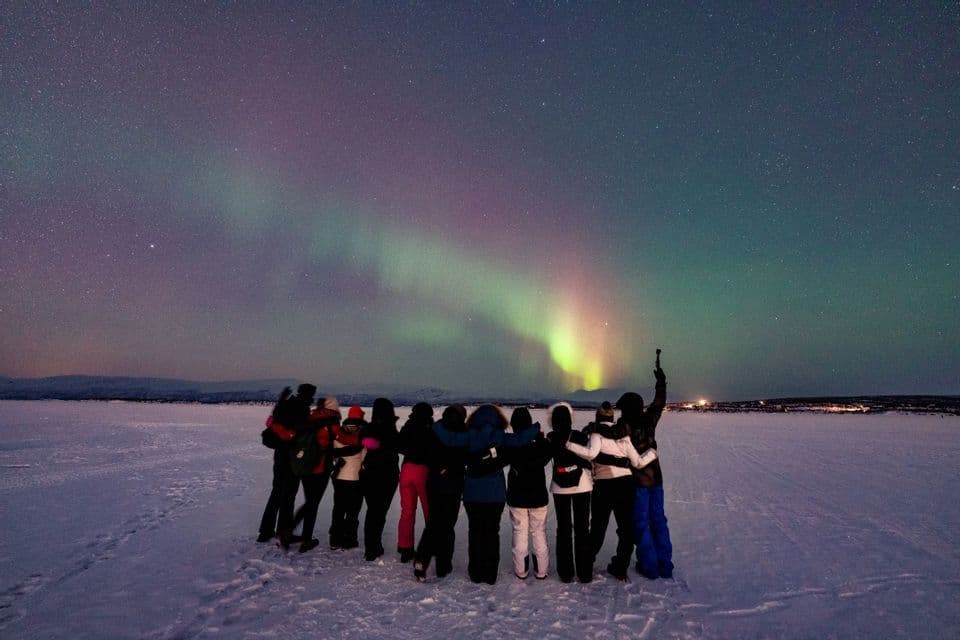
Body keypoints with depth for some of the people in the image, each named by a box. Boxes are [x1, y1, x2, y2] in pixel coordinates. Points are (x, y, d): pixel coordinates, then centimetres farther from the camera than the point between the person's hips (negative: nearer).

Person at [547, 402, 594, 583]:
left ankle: (565, 572, 14)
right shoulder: (581, 436, -9)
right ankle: (585, 572, 14)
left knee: (563, 529, 10)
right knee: (582, 528, 9)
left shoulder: (551, 439, -10)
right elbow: (588, 460, -4)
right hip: (582, 486, 0)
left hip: (560, 488, 0)